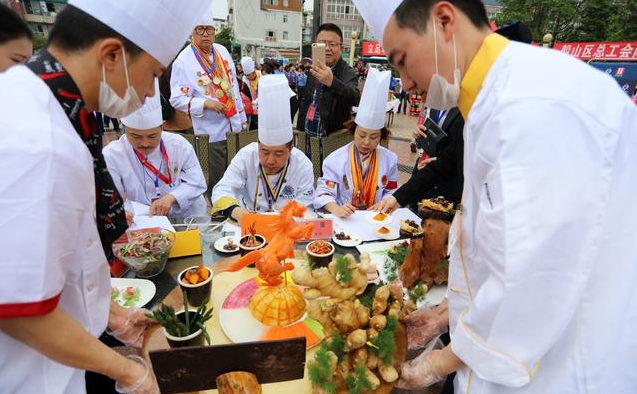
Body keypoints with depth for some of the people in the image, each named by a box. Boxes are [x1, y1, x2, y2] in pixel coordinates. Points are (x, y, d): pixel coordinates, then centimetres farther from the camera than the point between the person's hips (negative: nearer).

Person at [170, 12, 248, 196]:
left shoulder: (222, 51, 9)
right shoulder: (183, 61, -8)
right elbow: (177, 99, -10)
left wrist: (243, 117, 14)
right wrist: (205, 103, -23)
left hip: (234, 126, 5)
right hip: (211, 132, -5)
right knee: (216, 181, 3)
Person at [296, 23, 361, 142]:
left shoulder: (348, 73, -14)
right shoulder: (313, 71, 6)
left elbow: (355, 98, -35)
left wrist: (332, 81, -53)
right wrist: (299, 131, 18)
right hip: (307, 135, 6)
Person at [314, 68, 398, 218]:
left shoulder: (389, 159, 4)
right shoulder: (336, 159, -4)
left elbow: (391, 192, 12)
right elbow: (324, 192, -8)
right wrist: (336, 209, -27)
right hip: (343, 219, -2)